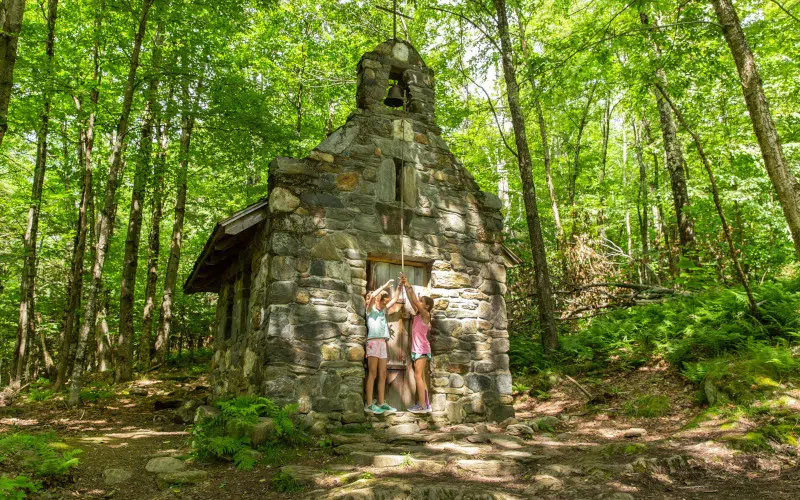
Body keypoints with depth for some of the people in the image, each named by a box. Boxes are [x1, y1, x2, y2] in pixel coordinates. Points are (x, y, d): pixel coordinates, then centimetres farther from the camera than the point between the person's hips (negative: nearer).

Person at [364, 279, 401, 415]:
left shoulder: (383, 311, 21)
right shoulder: (370, 310, 4)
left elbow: (394, 300, 23)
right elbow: (372, 296, -15)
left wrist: (399, 287, 13)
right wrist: (385, 286, -11)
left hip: (383, 343, 7)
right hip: (373, 342, -7)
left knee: (382, 375, 5)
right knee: (372, 374, -8)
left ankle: (381, 403, 7)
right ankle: (369, 404, -7)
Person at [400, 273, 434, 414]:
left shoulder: (426, 315, -8)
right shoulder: (418, 315, 12)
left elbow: (414, 300, -16)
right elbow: (411, 300, 9)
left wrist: (409, 286, -14)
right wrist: (404, 285, 3)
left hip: (422, 349, -9)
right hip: (417, 349, 9)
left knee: (418, 376, -9)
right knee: (421, 377, 9)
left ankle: (422, 405, -8)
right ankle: (425, 404, 13)